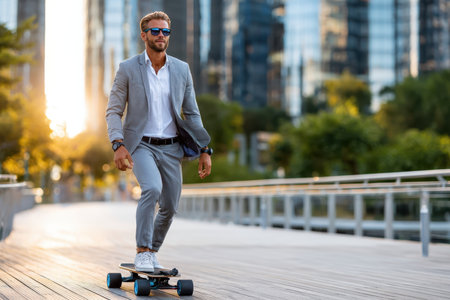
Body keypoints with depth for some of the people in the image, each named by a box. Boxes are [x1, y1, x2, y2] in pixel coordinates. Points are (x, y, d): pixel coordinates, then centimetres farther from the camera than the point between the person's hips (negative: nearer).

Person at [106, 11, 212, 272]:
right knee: (152, 188, -29)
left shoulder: (182, 69, 5)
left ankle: (152, 253, 29)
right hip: (141, 145, -4)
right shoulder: (128, 69, -3)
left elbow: (192, 113, 9)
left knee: (170, 207, 6)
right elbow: (114, 111, -3)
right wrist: (118, 145, -18)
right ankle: (142, 252, -17)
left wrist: (205, 150, 1)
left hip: (171, 147, 4)